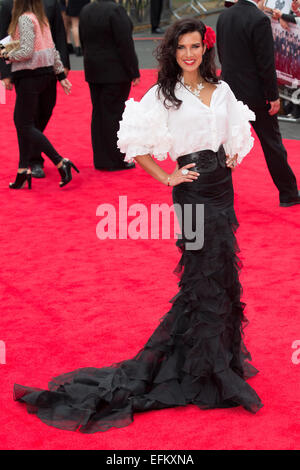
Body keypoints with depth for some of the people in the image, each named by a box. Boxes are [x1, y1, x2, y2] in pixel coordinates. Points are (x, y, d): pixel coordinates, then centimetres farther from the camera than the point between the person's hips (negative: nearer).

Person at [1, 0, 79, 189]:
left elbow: (26, 52, -20)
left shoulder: (25, 19, -14)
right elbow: (53, 50, 15)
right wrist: (61, 75, 20)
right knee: (21, 121, 13)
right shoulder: (41, 18, 12)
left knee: (26, 126, -4)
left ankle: (61, 163, -11)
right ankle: (23, 170, 13)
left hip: (30, 77, -9)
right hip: (46, 74, 9)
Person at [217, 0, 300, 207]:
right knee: (272, 143, 5)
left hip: (230, 90, 6)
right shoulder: (259, 19, -19)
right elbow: (266, 63, -19)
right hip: (255, 94, -6)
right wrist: (274, 96, -12)